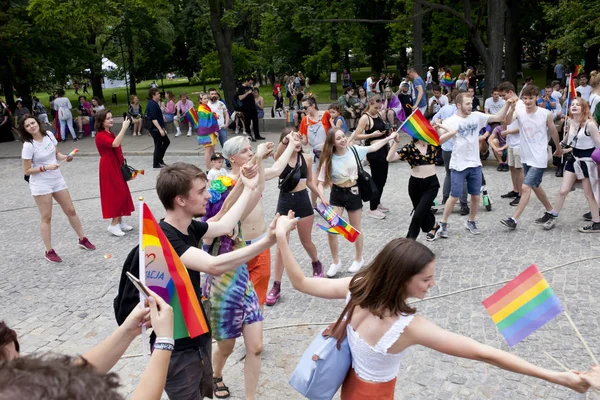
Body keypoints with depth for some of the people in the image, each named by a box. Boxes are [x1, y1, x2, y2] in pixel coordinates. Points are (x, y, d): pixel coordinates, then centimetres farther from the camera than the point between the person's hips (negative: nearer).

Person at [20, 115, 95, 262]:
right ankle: (49, 251, 12)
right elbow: (27, 171, -13)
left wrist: (65, 157, -8)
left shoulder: (49, 135, -1)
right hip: (40, 184, -6)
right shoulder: (28, 146, -17)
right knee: (46, 217, 1)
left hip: (57, 179, 6)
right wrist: (45, 167, -23)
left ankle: (83, 240, 29)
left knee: (71, 211, 13)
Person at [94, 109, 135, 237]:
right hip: (108, 168, -10)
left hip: (116, 167, 10)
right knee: (115, 194, -8)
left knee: (121, 193, 12)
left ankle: (120, 221, 20)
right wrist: (124, 128, -33)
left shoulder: (110, 134, 13)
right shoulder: (100, 136, -17)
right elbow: (115, 144, -34)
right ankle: (114, 224, -1)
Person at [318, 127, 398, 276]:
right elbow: (321, 183, -12)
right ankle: (336, 262, 15)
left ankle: (359, 259, 34)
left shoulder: (354, 150, -10)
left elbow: (373, 147, 8)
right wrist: (322, 198, -30)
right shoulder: (329, 160, -13)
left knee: (355, 229, 12)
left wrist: (389, 138, 9)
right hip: (337, 194, 0)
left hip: (353, 193, 0)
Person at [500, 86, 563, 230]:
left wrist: (558, 149, 19)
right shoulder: (519, 111, -6)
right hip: (526, 157, 5)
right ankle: (550, 211, 40)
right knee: (535, 186, 20)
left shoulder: (546, 114, -11)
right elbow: (508, 122, -26)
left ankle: (514, 219, -10)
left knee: (525, 187, -13)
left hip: (539, 158, -5)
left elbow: (553, 132, 5)